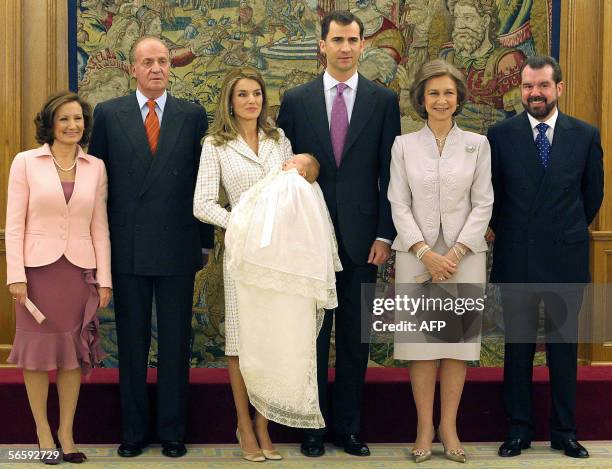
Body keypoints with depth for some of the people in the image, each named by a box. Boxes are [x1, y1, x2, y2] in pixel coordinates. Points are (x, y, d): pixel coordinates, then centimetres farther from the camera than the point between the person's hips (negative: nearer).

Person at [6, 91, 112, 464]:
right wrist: (16, 275, -9)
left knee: (74, 353, 6)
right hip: (38, 267, -2)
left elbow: (100, 227, 7)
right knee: (39, 350, 5)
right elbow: (15, 224, -3)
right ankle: (43, 432, 15)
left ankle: (67, 432, 17)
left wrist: (105, 278, 3)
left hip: (80, 269, 2)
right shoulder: (26, 162, 0)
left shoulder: (96, 167, 6)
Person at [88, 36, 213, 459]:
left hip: (177, 249, 0)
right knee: (132, 343, 8)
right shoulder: (108, 114, 4)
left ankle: (173, 431, 17)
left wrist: (205, 241, 3)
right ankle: (133, 430, 18)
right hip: (127, 247, 0)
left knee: (176, 344, 7)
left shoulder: (193, 116, 4)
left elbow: (204, 181, 5)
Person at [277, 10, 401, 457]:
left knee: (356, 336, 7)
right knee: (313, 333, 6)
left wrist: (384, 234, -4)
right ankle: (314, 425, 16)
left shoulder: (384, 100, 3)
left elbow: (390, 173, 2)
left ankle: (349, 425, 17)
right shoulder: (296, 100, 4)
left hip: (361, 234, 0)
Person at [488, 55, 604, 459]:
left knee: (564, 345, 8)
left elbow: (593, 194, 11)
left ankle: (564, 432, 18)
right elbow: (490, 194, 8)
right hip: (516, 258, 0)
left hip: (566, 258, 1)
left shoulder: (586, 135, 1)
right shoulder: (501, 135, -1)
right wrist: (506, 232, 10)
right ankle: (519, 429, 16)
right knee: (518, 346, 7)